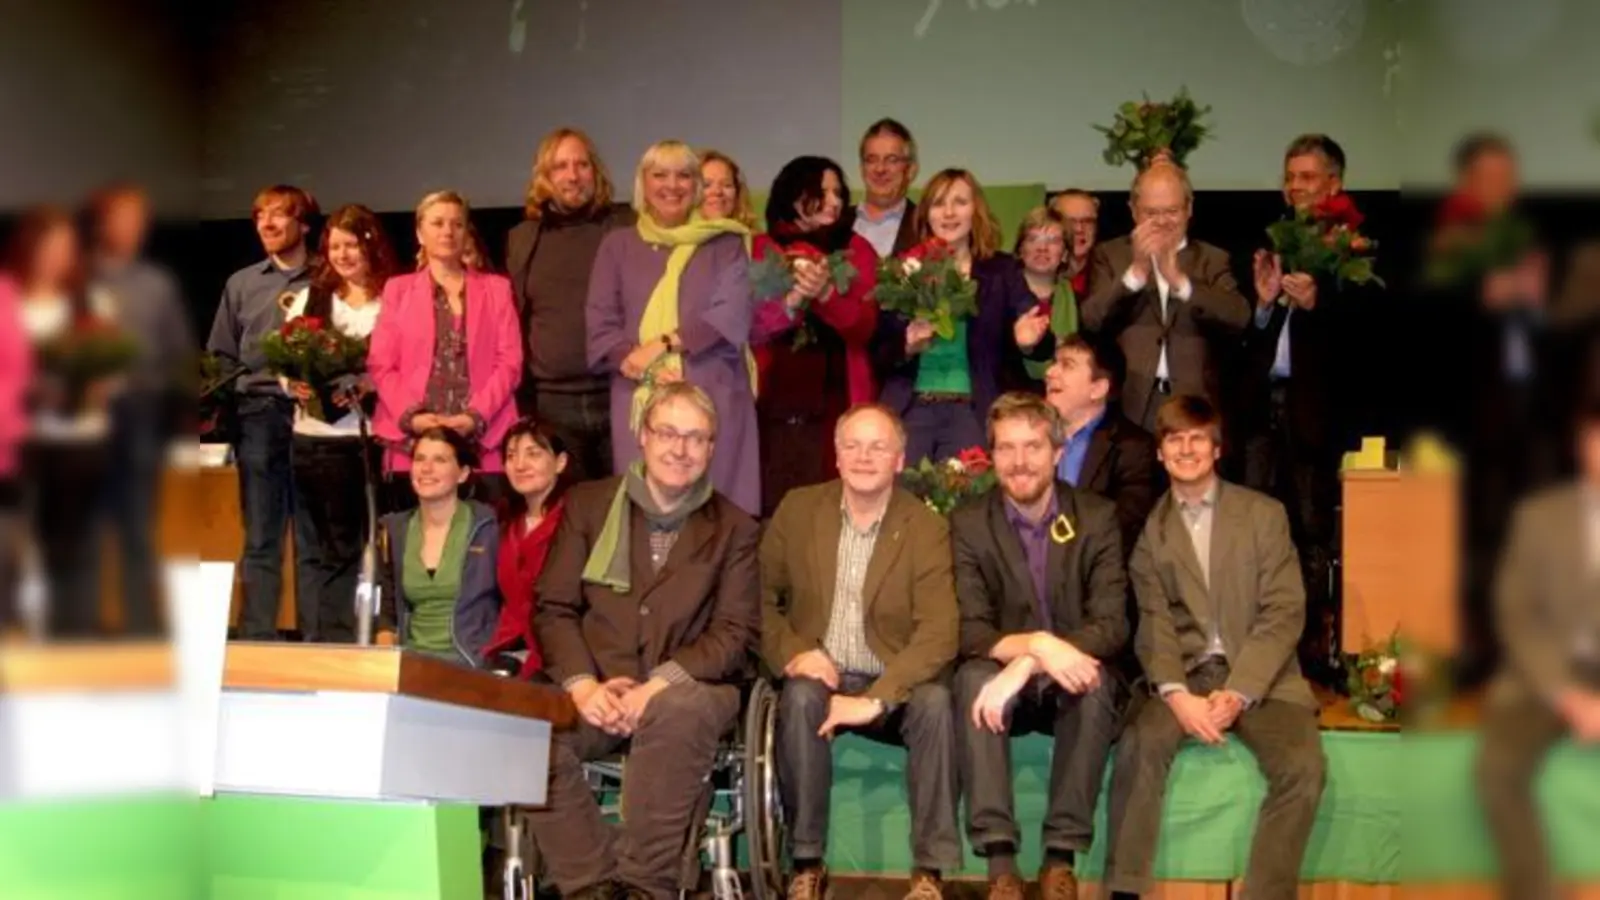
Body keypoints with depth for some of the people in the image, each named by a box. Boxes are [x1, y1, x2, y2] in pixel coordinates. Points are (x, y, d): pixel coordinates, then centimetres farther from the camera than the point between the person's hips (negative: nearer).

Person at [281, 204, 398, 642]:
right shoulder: (309, 298, 16)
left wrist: (368, 386, -19)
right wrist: (295, 385, -8)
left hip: (375, 436, -3)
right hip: (317, 439, 4)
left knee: (379, 542, -2)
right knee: (328, 548, 9)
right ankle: (327, 641, 15)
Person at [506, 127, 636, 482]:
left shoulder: (626, 226, 4)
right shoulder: (523, 238, 10)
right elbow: (514, 321, 14)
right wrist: (519, 398, 10)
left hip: (619, 395, -1)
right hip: (551, 402, 2)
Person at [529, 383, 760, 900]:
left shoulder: (733, 529, 10)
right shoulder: (588, 505, 14)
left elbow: (735, 633, 1)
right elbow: (554, 609, 8)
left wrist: (660, 684, -15)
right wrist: (582, 683, -11)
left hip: (688, 689, -1)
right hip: (596, 692, 2)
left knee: (678, 712, -38)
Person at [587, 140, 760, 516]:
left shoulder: (725, 244, 10)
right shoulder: (618, 246, 14)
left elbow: (731, 316, -2)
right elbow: (601, 325, 6)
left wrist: (665, 342, -13)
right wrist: (641, 367, -12)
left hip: (712, 396, -1)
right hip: (640, 397, 1)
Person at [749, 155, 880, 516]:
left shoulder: (855, 249, 8)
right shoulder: (762, 249, 7)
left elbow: (864, 326, -4)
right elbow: (750, 327, -1)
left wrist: (825, 293, -23)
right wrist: (789, 301, -20)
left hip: (836, 401, 0)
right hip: (773, 399, 0)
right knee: (773, 504, -3)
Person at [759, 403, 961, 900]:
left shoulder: (928, 529, -6)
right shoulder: (797, 510, 2)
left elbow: (938, 633, -15)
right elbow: (761, 598, 7)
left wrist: (875, 699, -27)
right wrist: (792, 652, -13)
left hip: (893, 687, -1)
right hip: (820, 678, 1)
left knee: (935, 700, -32)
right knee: (800, 695, -32)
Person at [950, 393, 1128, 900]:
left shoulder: (1097, 518, -3)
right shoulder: (968, 524, -2)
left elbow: (1111, 626, -14)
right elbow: (970, 632, -12)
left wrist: (1026, 666, -29)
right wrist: (1035, 644, -34)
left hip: (1074, 686, 0)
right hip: (1003, 681, 0)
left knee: (1096, 681, -34)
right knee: (972, 677, -33)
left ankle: (1061, 859, -26)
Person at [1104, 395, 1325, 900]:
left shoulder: (1264, 514, 6)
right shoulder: (1148, 528, 9)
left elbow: (1284, 613, -2)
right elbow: (1153, 623, 0)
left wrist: (1238, 693, -15)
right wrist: (1175, 693, -20)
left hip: (1260, 676, 0)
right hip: (1185, 674, 0)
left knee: (1302, 764, -27)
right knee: (1139, 745, -29)